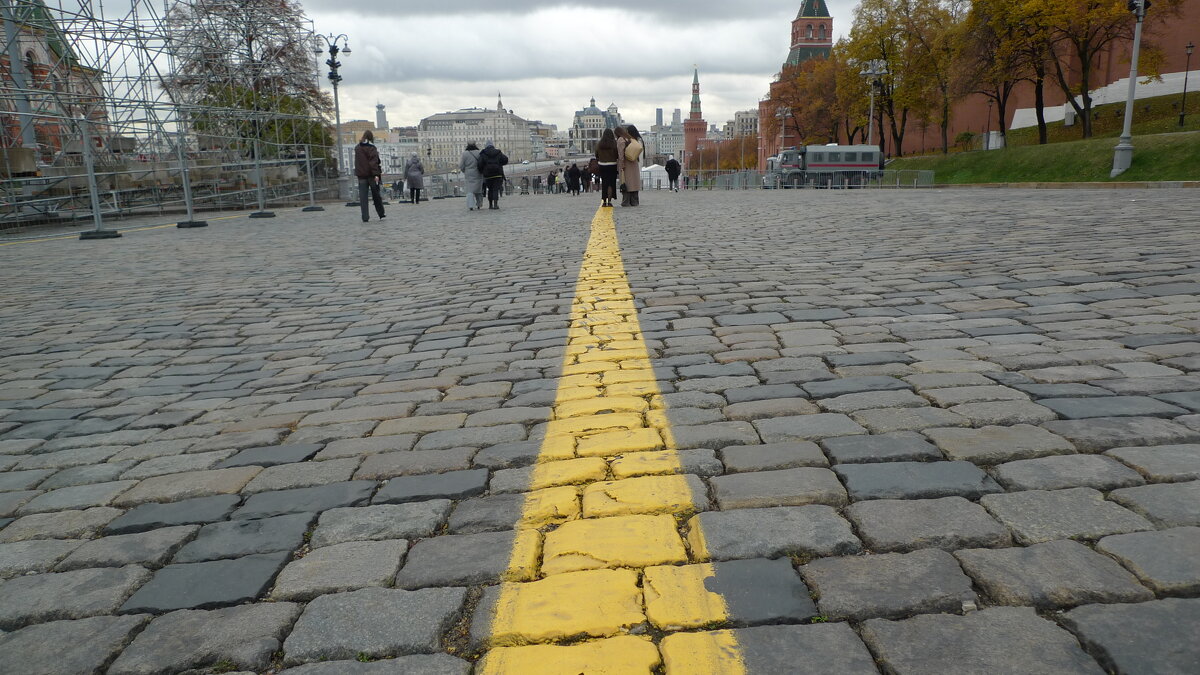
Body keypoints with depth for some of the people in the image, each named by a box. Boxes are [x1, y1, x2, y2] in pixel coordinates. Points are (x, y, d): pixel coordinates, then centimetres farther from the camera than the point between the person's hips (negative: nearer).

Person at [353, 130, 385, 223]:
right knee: (376, 196, 7)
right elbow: (373, 162, -16)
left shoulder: (357, 148, 9)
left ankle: (365, 217, -3)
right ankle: (381, 215, 15)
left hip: (361, 175, 4)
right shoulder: (371, 147, -9)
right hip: (371, 174, -4)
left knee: (363, 197, 1)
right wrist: (376, 174, -19)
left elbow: (357, 162, 17)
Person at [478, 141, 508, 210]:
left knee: (490, 189, 13)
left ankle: (490, 204, 13)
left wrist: (481, 171, 8)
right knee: (496, 189, -1)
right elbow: (505, 160, -1)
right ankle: (495, 204, -14)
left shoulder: (483, 154, 1)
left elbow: (480, 164, -9)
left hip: (488, 175, 0)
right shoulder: (498, 153, 7)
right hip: (498, 174, 0)